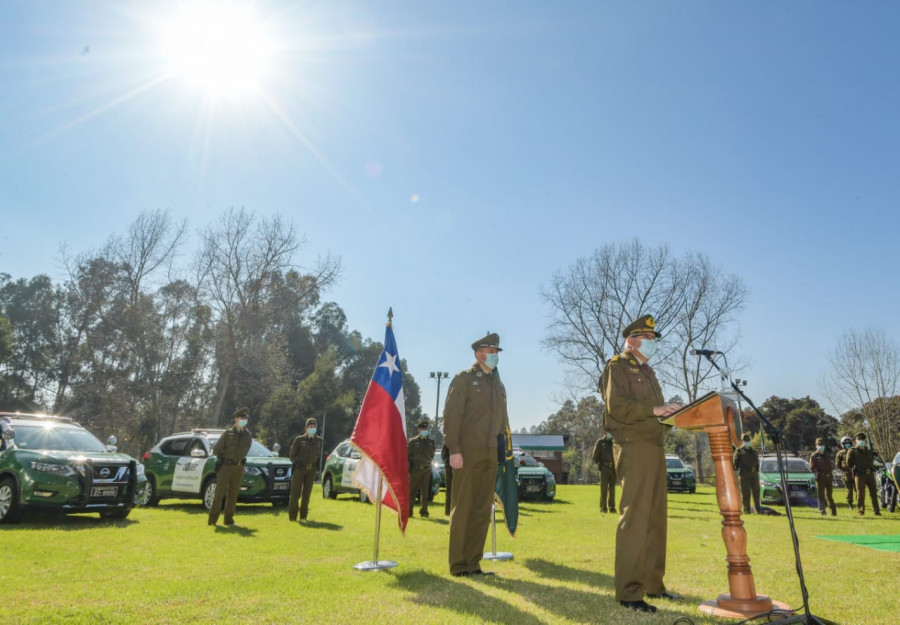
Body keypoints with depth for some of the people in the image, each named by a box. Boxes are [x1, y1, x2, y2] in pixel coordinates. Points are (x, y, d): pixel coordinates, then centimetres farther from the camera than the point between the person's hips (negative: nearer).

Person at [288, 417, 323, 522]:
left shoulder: (319, 440, 6)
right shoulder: (299, 439, -4)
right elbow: (292, 454, 2)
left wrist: (316, 466, 9)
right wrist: (296, 464, 2)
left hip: (311, 470, 3)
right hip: (299, 469, -3)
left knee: (307, 494, 7)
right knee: (295, 493, -3)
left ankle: (303, 516, 16)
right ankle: (292, 516, 4)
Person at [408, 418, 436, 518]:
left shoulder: (431, 441, 9)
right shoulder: (413, 441, -1)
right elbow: (407, 455, 0)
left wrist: (428, 463, 10)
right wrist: (408, 469, -3)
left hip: (426, 470, 3)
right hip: (415, 470, -3)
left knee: (425, 492, 6)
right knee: (411, 491, -3)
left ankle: (423, 511, 14)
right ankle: (408, 511, 3)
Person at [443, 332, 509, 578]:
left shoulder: (498, 384, 18)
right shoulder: (463, 379, -2)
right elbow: (451, 415, -10)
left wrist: (504, 449, 11)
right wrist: (454, 450, -17)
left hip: (490, 456, 7)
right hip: (468, 454, -6)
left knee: (483, 510, 8)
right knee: (462, 508, 0)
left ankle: (473, 562, 17)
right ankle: (457, 564, 9)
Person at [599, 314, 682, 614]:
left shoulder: (647, 371, 23)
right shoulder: (617, 367, -4)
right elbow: (617, 405, -17)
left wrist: (671, 412, 4)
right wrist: (654, 409, -21)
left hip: (654, 446, 9)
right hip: (633, 446, -9)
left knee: (655, 518, 12)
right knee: (634, 517, -10)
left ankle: (653, 583, 22)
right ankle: (628, 592, -5)